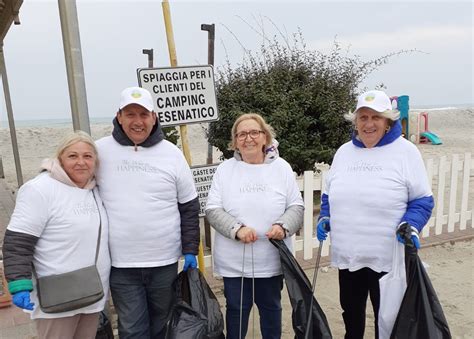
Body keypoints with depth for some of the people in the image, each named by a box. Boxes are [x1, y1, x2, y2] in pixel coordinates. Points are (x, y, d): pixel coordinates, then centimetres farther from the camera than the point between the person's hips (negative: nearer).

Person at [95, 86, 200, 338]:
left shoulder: (172, 154, -2)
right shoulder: (101, 150, -5)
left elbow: (189, 207, 3)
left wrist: (190, 250, 0)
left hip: (165, 261, 1)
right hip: (121, 264, -1)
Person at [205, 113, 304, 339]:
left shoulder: (281, 167, 0)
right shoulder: (225, 169, -2)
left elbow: (296, 206, 1)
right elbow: (213, 210, -6)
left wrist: (283, 226, -18)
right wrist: (237, 229, -21)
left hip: (271, 260, 1)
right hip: (234, 261, 0)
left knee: (271, 307, 19)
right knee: (236, 309, 14)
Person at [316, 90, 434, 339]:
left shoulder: (406, 151, -7)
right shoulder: (344, 152, 6)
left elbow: (422, 200, -4)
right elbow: (329, 195, 15)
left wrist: (411, 225, -21)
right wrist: (325, 218, -1)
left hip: (389, 258, -4)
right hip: (347, 255, 4)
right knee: (351, 313, 21)